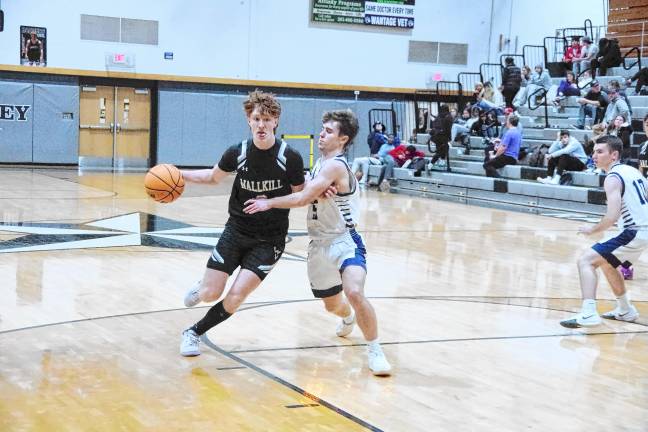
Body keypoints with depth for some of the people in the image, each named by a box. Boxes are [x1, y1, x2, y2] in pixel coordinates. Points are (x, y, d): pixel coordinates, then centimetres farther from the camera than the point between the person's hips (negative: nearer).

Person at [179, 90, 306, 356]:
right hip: (236, 231, 2)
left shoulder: (290, 158, -14)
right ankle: (200, 288, 37)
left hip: (269, 240, -2)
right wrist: (179, 175, -1)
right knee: (210, 294, -2)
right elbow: (214, 177, 12)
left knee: (236, 297, -11)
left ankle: (194, 333, 13)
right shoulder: (238, 152, -8)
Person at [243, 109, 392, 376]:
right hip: (319, 244, 9)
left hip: (344, 241, -8)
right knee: (332, 304, 22)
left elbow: (303, 198, -23)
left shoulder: (334, 165, -18)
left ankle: (374, 349, -16)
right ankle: (348, 319, 59)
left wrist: (269, 203, -12)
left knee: (354, 292, -32)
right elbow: (308, 197, 26)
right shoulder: (321, 163, 12)